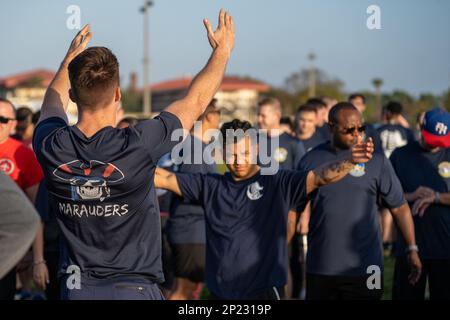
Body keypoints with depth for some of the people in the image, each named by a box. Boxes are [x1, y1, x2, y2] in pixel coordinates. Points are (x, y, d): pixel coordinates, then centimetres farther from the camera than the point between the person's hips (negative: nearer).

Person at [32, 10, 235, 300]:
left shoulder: (51, 147, -8)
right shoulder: (138, 146, -17)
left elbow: (54, 100, 18)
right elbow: (196, 101, 0)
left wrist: (73, 55, 35)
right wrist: (223, 48, 16)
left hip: (76, 288, 4)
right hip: (133, 288, -3)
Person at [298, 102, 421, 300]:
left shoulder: (376, 161, 1)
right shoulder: (311, 160, 5)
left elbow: (399, 207, 4)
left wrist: (412, 249, -1)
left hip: (364, 269, -2)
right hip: (320, 268, 2)